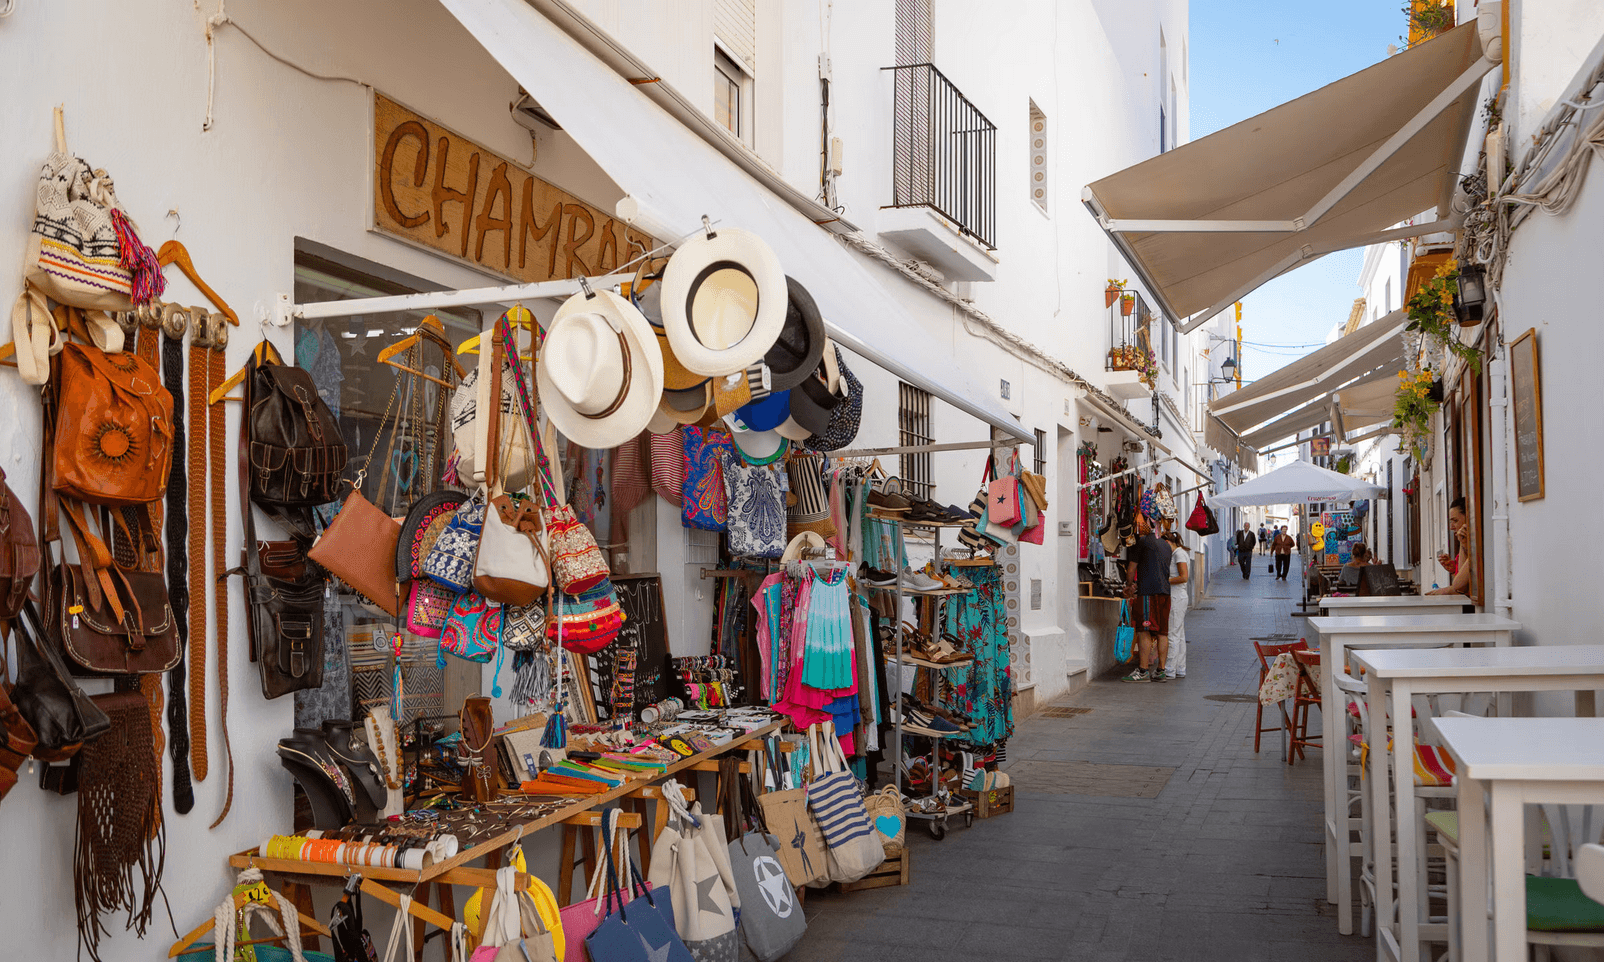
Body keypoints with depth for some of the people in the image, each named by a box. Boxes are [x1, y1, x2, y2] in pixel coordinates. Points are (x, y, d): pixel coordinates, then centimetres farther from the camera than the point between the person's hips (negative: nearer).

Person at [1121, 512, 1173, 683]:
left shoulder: (1142, 541, -3)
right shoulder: (1165, 544, 20)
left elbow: (1132, 567, 2)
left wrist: (1129, 585, 19)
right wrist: (1136, 585, 29)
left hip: (1148, 591, -7)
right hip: (1165, 590, 8)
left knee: (1144, 631, -7)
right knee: (1162, 632, 6)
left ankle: (1143, 670, -9)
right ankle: (1161, 670, 6)